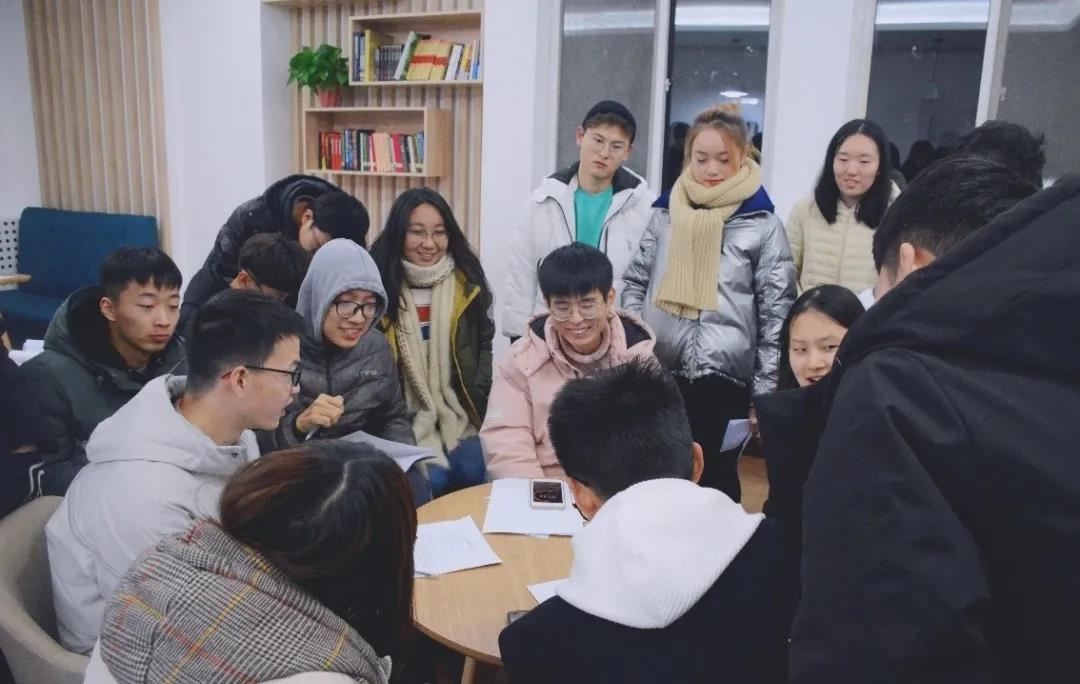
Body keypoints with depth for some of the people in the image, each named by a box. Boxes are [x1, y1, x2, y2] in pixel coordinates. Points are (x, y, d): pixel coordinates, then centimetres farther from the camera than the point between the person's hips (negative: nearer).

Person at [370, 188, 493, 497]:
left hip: (458, 416, 3)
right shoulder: (379, 282, -5)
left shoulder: (466, 281, 4)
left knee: (473, 474, -18)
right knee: (430, 481, -22)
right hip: (405, 418, -2)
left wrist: (477, 399, -1)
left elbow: (485, 343, 12)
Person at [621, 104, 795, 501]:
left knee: (714, 479, 9)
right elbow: (634, 283, 12)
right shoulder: (665, 213, 6)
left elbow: (777, 313, -3)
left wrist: (766, 389, -5)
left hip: (723, 378, -3)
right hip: (657, 372, 3)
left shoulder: (762, 225, -4)